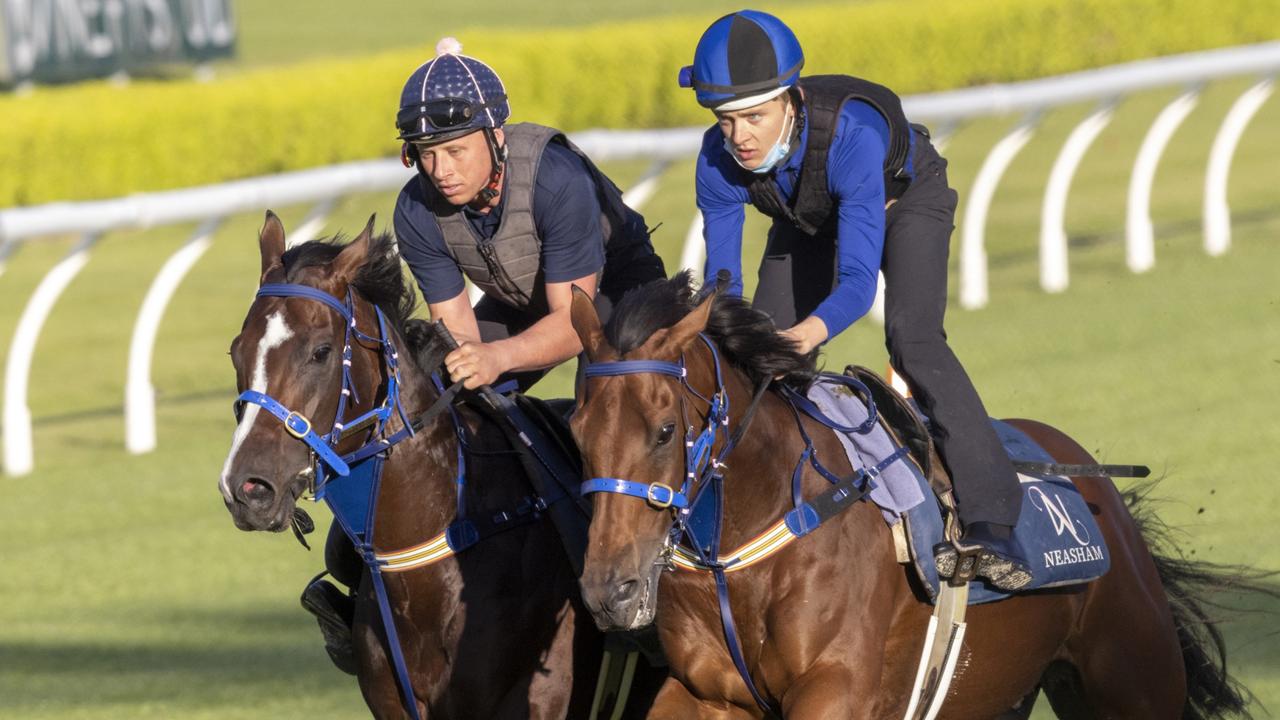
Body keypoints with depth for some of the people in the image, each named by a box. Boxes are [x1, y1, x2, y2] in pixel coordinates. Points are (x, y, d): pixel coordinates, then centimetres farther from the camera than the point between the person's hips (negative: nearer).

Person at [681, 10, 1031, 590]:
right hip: (808, 219, 5)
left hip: (906, 198, -5)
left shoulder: (851, 134, -45)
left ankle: (989, 522, -30)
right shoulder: (719, 161, -32)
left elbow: (858, 279, -48)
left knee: (912, 339, -26)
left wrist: (810, 331, -68)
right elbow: (721, 279, -25)